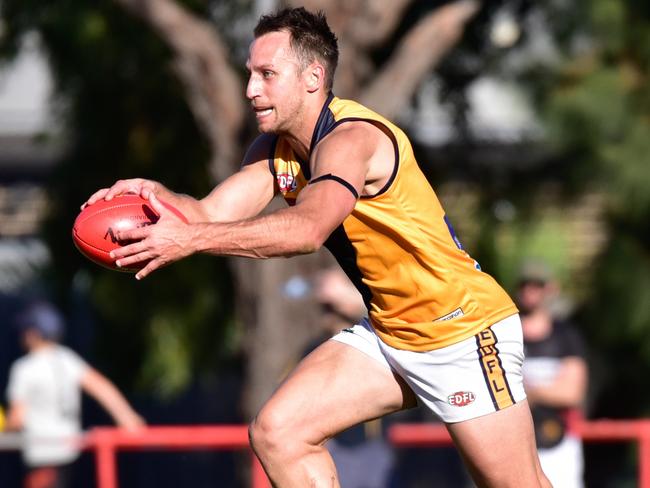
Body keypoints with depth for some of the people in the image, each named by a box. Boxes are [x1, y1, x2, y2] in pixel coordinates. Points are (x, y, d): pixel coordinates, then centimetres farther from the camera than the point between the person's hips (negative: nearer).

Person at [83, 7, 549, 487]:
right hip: (387, 334, 8)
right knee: (277, 433, -6)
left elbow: (307, 229, -43)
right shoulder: (276, 150, 2)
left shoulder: (351, 138, -26)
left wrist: (189, 240, -48)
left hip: (463, 327, -8)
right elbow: (212, 214, -7)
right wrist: (157, 194, -28)